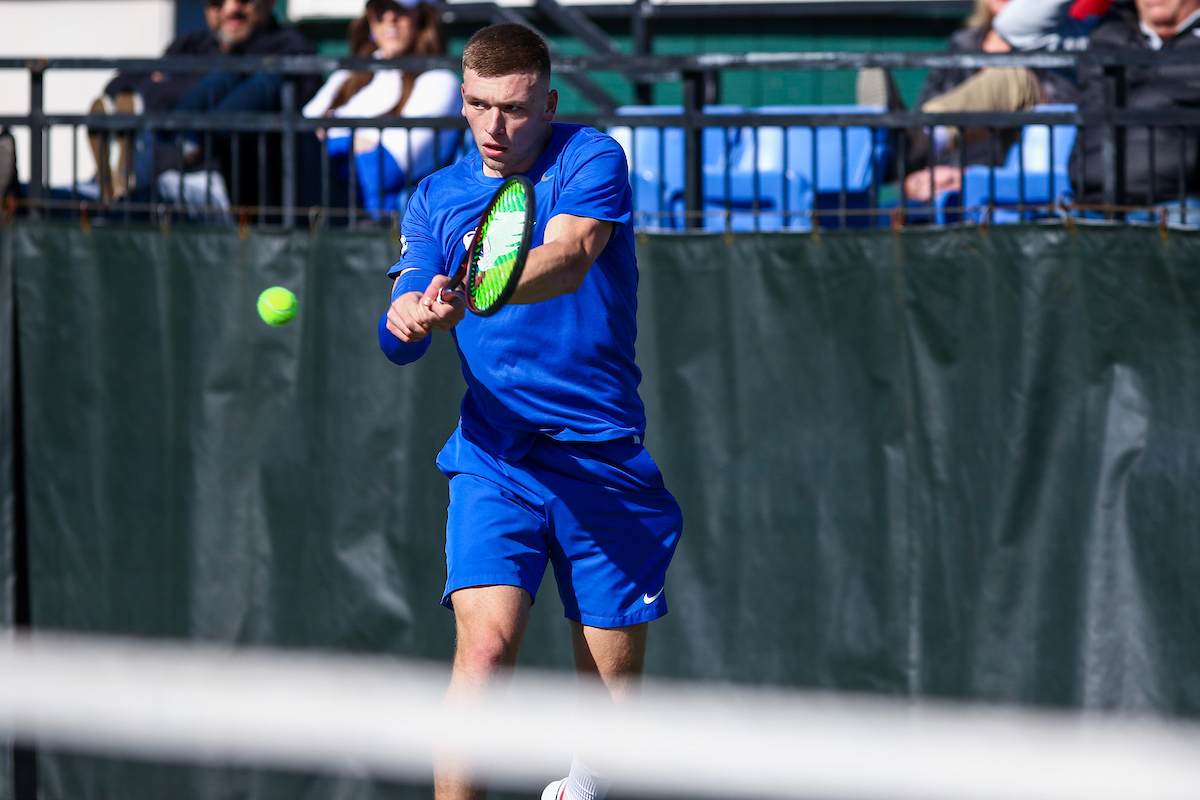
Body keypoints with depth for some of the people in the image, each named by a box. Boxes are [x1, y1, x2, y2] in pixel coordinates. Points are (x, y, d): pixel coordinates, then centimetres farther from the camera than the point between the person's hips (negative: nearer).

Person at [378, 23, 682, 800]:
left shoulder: (591, 159, -4)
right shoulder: (437, 198, 8)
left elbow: (567, 260, -23)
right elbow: (403, 338, 1)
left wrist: (466, 297, -41)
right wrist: (408, 321, -24)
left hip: (603, 459, -1)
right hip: (493, 457, 1)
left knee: (614, 681, 5)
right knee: (485, 649, -20)